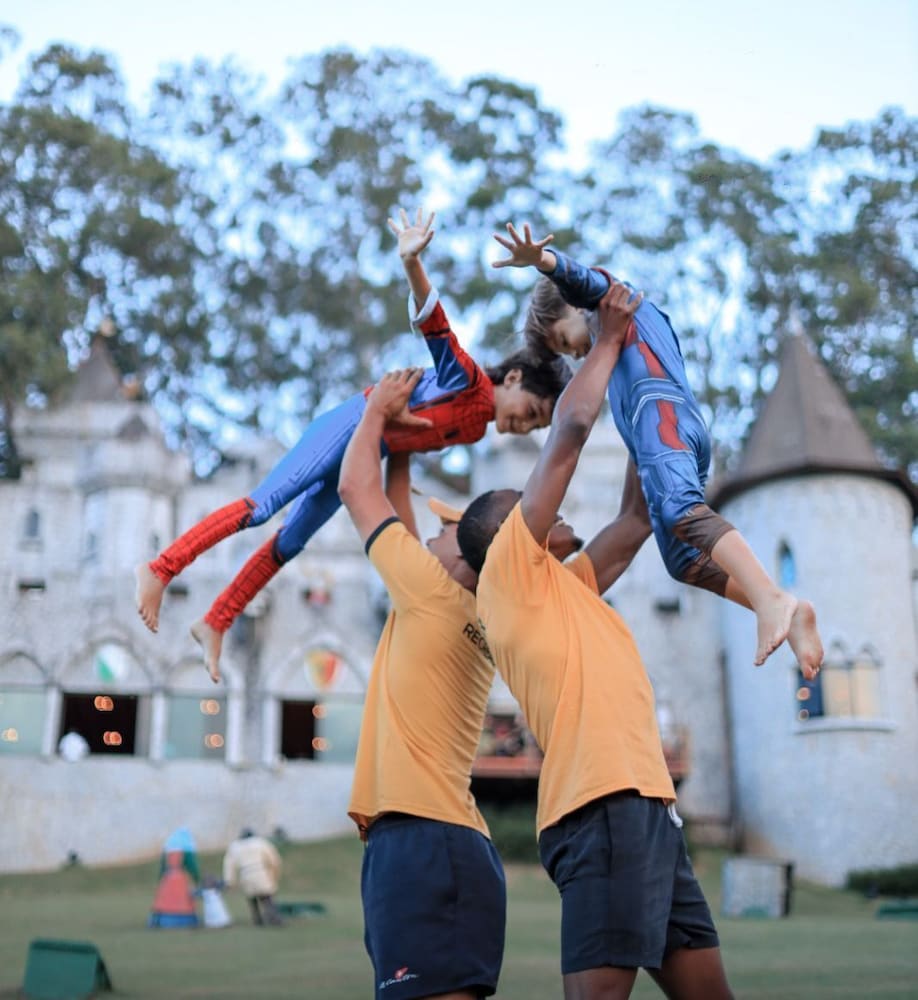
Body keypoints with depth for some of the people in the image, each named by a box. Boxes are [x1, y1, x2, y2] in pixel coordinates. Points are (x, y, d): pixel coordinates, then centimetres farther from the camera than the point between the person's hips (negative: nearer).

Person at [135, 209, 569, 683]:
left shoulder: (477, 428, 13)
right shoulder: (469, 379, -11)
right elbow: (434, 321, -23)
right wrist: (412, 263, -37)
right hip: (349, 426, -9)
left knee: (290, 542, 7)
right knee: (263, 505, -19)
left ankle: (214, 626, 10)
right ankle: (160, 569, -19)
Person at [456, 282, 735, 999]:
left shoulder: (566, 586, 26)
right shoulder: (509, 571, 3)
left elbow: (640, 516, 32)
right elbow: (571, 428, 0)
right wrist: (610, 340, 13)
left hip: (650, 806, 9)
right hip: (604, 806, -9)